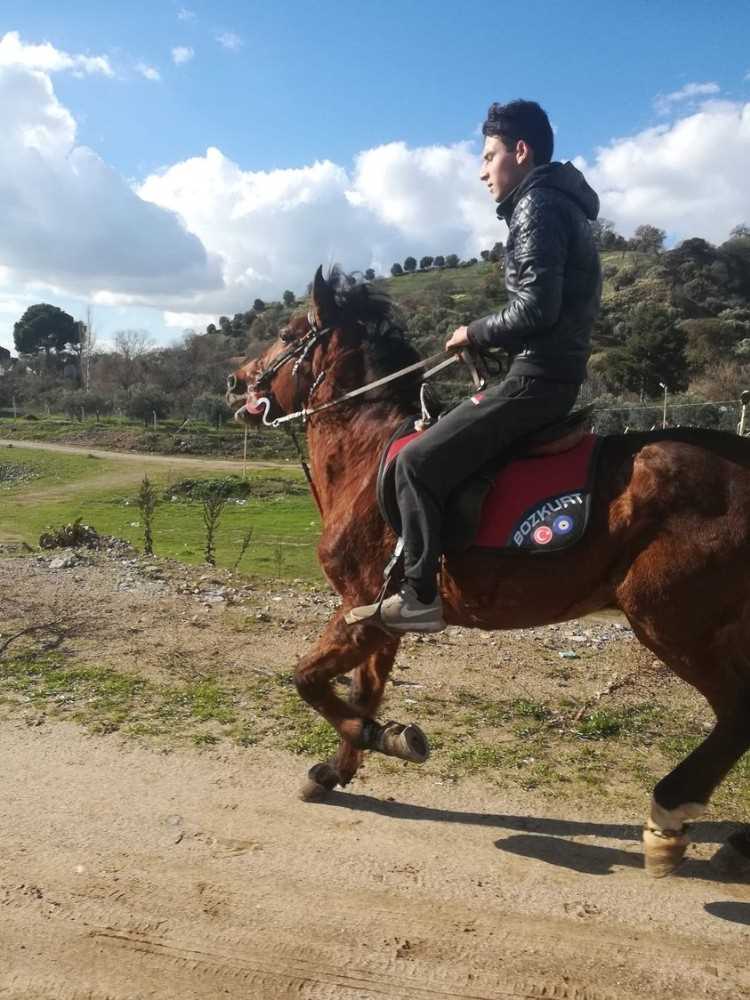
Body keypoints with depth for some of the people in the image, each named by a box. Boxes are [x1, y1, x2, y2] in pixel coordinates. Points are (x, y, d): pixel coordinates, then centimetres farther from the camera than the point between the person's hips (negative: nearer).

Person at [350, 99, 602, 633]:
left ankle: (420, 597, -6)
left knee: (417, 462, -12)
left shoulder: (537, 207, -11)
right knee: (444, 444, 21)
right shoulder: (556, 205, 21)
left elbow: (535, 308, -23)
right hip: (552, 374, 11)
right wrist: (486, 337, 13)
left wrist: (476, 333, -8)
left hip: (537, 377, -11)